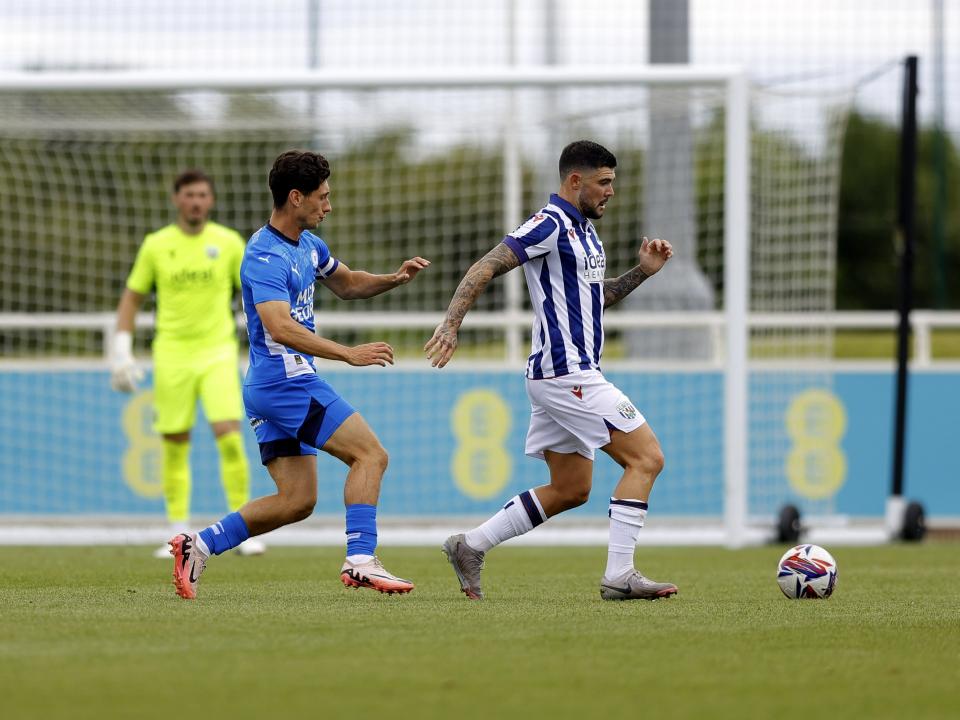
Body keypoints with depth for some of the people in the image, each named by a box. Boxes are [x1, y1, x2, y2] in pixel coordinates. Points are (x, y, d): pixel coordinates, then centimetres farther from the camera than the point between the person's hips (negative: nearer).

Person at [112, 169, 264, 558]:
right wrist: (121, 349, 3)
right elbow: (132, 296, 11)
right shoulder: (156, 245, 2)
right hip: (171, 354, 1)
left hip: (218, 353, -1)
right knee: (174, 446, 3)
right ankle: (179, 535, 14)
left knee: (230, 438, -14)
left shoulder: (229, 242, 1)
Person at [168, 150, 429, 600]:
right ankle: (360, 562, -17)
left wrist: (395, 278, 11)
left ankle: (199, 545, 6)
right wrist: (348, 354, -37)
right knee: (370, 454, -12)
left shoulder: (307, 245, 13)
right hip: (285, 381, -10)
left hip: (270, 390, 10)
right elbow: (279, 327, -31)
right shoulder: (265, 257, -18)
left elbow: (346, 284, 30)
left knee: (297, 500, 7)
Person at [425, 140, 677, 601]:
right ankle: (619, 576, -14)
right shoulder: (550, 225, -12)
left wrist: (642, 272, 15)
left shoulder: (584, 231, 17)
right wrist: (450, 325, -28)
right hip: (567, 372, -10)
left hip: (565, 376, 10)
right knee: (646, 458, -11)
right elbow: (484, 269, -18)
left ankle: (470, 547, 16)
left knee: (570, 490, 14)